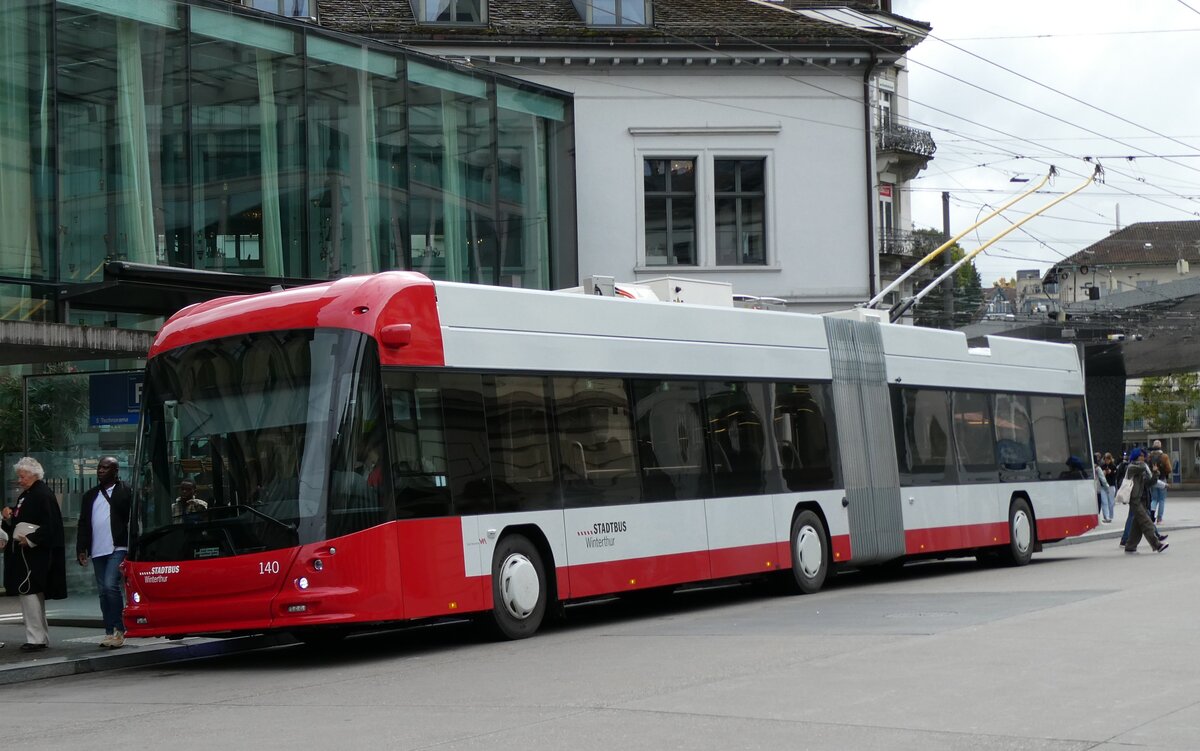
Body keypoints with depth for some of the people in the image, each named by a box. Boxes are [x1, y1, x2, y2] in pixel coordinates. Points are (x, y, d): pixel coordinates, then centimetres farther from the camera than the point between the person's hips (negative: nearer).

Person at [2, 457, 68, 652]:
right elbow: (19, 523, 23)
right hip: (24, 554, 10)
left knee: (28, 593, -11)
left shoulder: (43, 495, -14)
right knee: (35, 595, 13)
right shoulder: (25, 495, 16)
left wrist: (30, 540, -23)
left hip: (35, 554, -10)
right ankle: (42, 637, 20)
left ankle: (35, 639, -8)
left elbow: (49, 526, -21)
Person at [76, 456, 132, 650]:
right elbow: (83, 523, 16)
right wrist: (81, 548, 9)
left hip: (118, 548, -7)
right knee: (103, 592, 8)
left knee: (111, 585, -17)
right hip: (97, 550, 7)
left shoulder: (125, 492, -2)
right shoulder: (90, 496, 17)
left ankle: (119, 629, -8)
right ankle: (110, 632, 12)